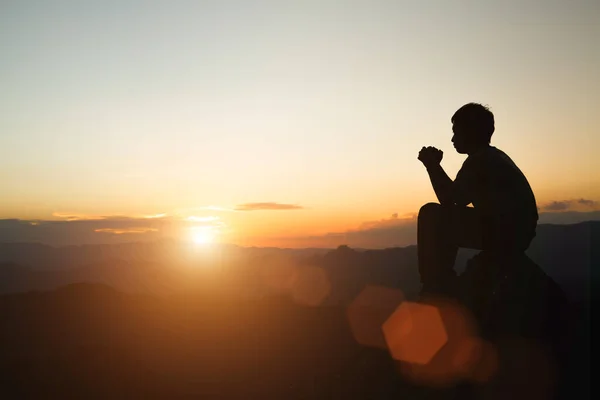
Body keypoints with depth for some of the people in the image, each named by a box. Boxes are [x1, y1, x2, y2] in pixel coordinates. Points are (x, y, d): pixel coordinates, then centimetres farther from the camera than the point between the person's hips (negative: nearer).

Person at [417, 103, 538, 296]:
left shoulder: (479, 160, -12)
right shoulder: (493, 157, 20)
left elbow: (449, 201, -10)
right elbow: (458, 199, 24)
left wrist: (432, 165, 0)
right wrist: (435, 166, 24)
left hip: (503, 234, -11)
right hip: (516, 233, 11)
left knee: (431, 214, -9)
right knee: (448, 223, 25)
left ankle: (434, 289, -3)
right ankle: (444, 284, 25)